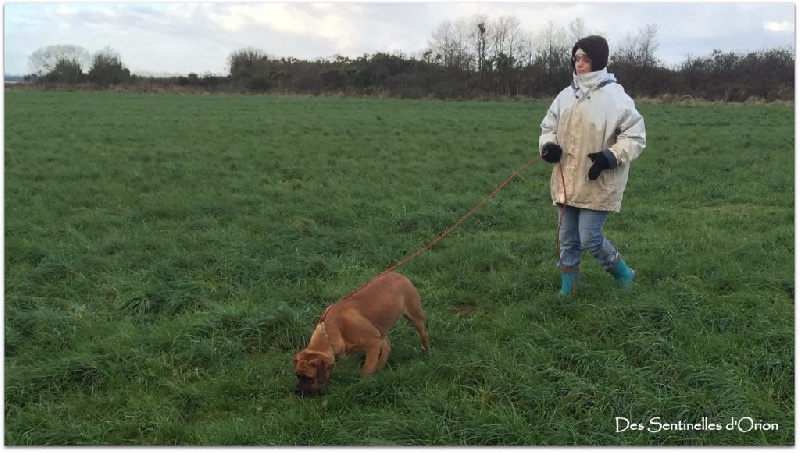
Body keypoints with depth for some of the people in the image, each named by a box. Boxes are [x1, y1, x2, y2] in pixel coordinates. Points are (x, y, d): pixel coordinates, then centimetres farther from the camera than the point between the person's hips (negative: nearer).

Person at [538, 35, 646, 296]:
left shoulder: (615, 97, -11)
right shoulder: (566, 95, 6)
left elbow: (635, 136, -8)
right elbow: (549, 127, 16)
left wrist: (611, 156, -23)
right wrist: (548, 145, -6)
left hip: (598, 184, -6)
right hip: (567, 182, 6)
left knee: (590, 239, -6)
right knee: (567, 238, 12)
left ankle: (623, 274, 20)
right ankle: (568, 286, 27)